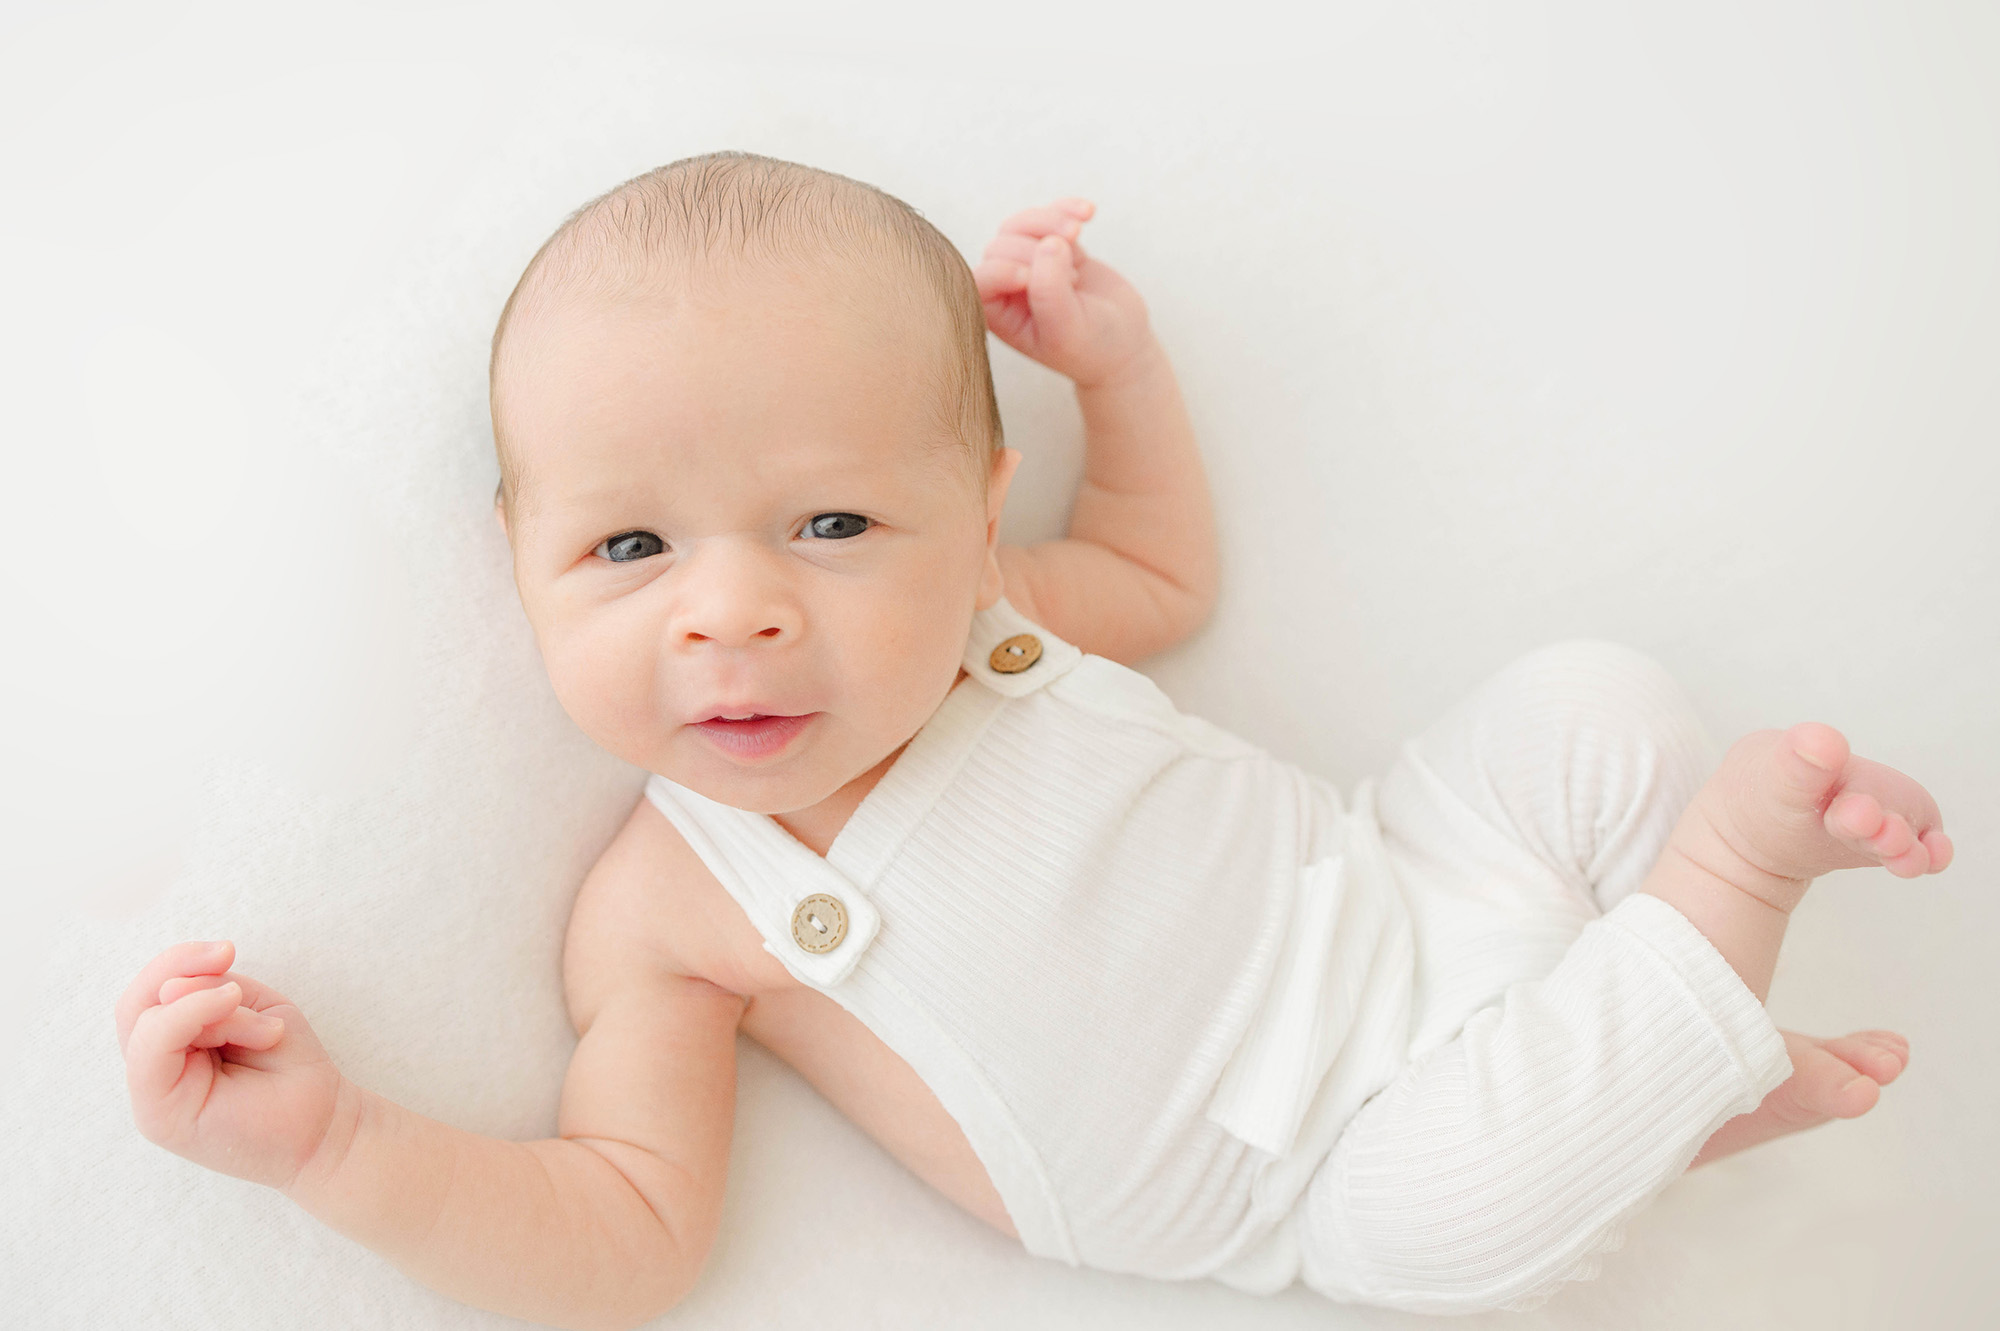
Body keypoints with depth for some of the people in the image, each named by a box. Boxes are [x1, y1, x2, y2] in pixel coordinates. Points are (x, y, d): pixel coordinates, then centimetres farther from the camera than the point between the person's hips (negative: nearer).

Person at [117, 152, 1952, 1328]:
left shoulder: (978, 607, -5)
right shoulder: (666, 915, -18)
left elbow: (1162, 570, 16)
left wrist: (1115, 359, 2)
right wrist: (329, 1140, -34)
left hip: (1383, 893, 5)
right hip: (1330, 1165, -4)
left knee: (1595, 705, -5)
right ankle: (1728, 878, -13)